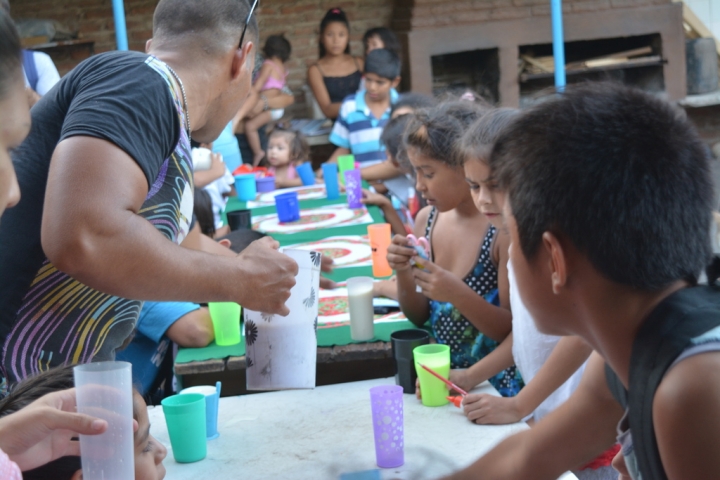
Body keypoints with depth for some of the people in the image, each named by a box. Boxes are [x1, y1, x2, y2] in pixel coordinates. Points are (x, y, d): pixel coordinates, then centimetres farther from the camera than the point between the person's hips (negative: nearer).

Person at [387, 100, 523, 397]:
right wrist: (403, 275, -8)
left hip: (496, 387, -6)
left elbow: (515, 331, -12)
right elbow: (419, 317, 11)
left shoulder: (504, 229, -16)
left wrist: (459, 295, -26)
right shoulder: (426, 219, 4)